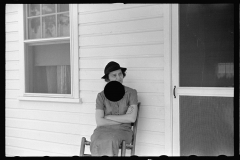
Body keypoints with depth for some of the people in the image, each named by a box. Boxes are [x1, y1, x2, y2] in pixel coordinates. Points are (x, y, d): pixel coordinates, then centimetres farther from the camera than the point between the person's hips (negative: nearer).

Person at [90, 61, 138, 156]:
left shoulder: (131, 93, 3)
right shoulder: (101, 96, 6)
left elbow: (132, 118, -8)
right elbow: (99, 122, -4)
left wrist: (107, 117, -4)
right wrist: (123, 119, -7)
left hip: (122, 131, -1)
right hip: (104, 130, 1)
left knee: (109, 141, -35)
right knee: (98, 142, -33)